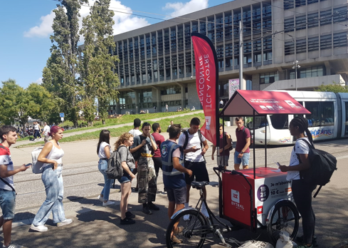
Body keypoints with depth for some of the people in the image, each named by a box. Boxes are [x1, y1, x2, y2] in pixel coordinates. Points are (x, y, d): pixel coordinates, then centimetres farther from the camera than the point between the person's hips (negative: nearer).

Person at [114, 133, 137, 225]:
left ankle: (125, 211, 43)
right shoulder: (123, 148, -18)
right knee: (124, 196, -2)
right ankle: (123, 218, 7)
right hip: (125, 174, -11)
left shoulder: (125, 147, 12)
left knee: (128, 192, 26)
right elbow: (123, 164, -25)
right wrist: (131, 173, -16)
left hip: (126, 174, 11)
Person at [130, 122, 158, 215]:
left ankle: (150, 202, 23)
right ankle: (144, 205, 1)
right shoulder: (137, 138, -2)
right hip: (142, 163, -6)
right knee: (143, 185, -5)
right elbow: (131, 150, -8)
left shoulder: (151, 137, 13)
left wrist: (150, 138, -7)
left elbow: (155, 148, 1)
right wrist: (141, 144, -14)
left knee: (153, 184, 10)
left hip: (150, 162, 6)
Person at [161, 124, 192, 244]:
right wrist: (187, 171, -16)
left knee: (171, 203, 19)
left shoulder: (163, 144, 4)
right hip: (176, 179, -8)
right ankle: (172, 231, -7)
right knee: (180, 205, 0)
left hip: (167, 178, 8)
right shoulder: (176, 147, -22)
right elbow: (176, 165, -31)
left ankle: (173, 227, 32)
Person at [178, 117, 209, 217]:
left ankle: (204, 208, 24)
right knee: (187, 186, 4)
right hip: (188, 163, -4)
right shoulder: (184, 135, -8)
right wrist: (190, 150, -25)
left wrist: (205, 149, -7)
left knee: (203, 185, 8)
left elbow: (206, 144, 16)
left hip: (200, 162, 4)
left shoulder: (200, 133, 4)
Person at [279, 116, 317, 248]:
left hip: (300, 182, -10)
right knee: (308, 210, 19)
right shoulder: (306, 139, 11)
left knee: (304, 211, 1)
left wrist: (287, 168, -18)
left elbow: (306, 165, -25)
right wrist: (290, 167, 20)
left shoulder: (300, 143, -20)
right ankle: (310, 237, 32)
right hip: (306, 180, 10)